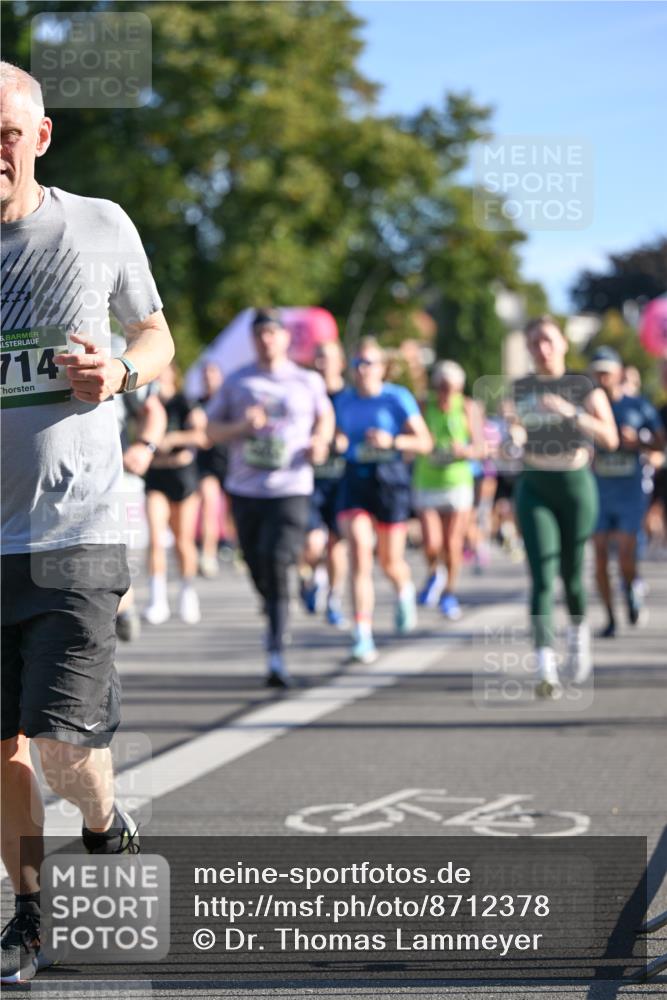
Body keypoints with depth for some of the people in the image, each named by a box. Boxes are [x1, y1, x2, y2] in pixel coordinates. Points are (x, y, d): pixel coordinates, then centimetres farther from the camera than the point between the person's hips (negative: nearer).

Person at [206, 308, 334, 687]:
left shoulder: (308, 381, 7)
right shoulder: (237, 383, 8)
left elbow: (325, 416, 24)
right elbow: (212, 430, 11)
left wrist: (320, 442, 4)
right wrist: (241, 426, -8)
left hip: (291, 489, -3)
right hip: (245, 489, 3)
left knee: (277, 564, -17)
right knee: (259, 571, 7)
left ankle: (277, 656, -19)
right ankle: (276, 619, 38)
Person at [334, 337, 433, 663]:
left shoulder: (398, 398, -4)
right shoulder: (343, 400, 8)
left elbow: (425, 442, -5)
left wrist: (393, 441, -20)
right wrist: (337, 444, -1)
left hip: (390, 480, -2)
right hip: (354, 480, 2)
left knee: (390, 561, 8)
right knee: (359, 554, -14)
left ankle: (405, 592, 46)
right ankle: (363, 636, -15)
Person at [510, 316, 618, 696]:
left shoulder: (585, 386, -1)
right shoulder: (520, 389, 8)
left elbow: (610, 438, -12)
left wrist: (571, 412, -24)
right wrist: (512, 433, -1)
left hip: (576, 483, -1)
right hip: (534, 488, 1)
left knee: (572, 572, 7)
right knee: (542, 576, -12)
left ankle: (579, 630, 39)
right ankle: (546, 665, -19)